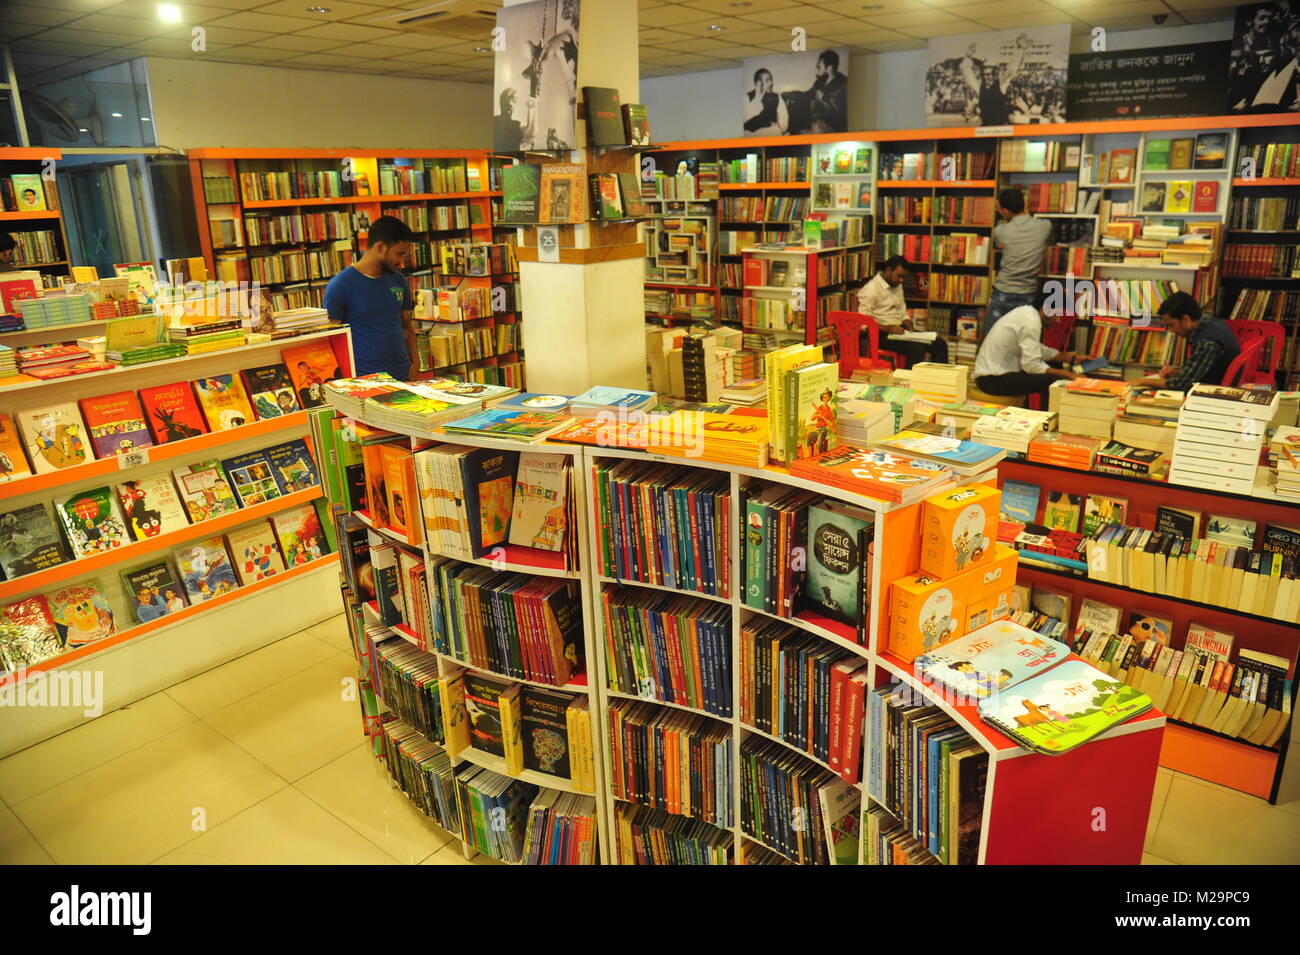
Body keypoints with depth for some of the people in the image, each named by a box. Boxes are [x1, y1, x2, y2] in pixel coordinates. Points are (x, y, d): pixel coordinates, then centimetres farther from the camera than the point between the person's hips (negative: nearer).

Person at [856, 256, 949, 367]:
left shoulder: (898, 287, 16)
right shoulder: (870, 290, -11)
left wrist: (909, 328, 2)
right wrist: (889, 328, -24)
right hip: (882, 335, -8)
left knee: (940, 344, -7)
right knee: (917, 349, -31)